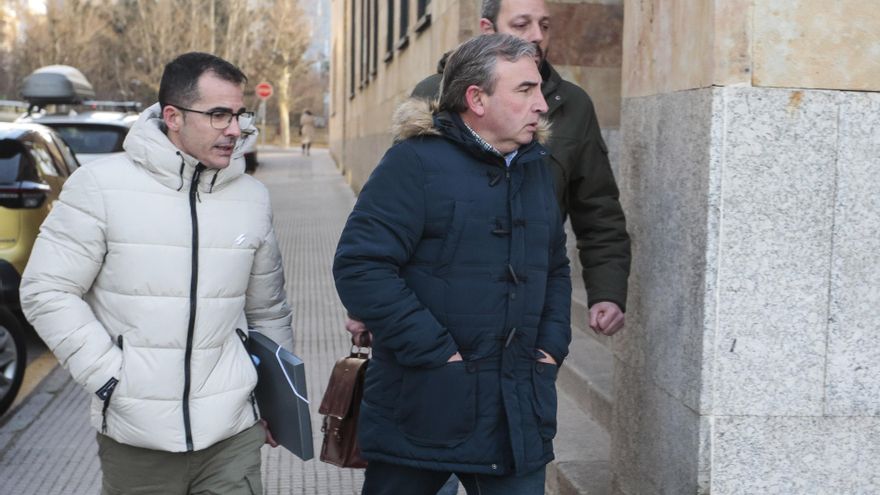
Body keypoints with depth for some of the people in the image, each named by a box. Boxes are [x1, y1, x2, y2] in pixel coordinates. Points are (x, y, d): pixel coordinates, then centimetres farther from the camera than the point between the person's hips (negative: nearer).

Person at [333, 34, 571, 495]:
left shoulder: (536, 169, 12)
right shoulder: (416, 162, -11)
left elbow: (555, 269, 24)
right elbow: (359, 267, -19)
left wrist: (552, 345, 8)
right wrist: (436, 352, -19)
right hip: (422, 408, -5)